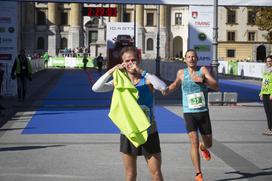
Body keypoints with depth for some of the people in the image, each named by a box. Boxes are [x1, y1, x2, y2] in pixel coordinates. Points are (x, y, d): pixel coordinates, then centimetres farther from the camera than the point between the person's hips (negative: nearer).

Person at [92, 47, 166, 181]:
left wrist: (139, 71, -30)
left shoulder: (147, 78, -8)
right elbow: (96, 88, -11)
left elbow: (163, 87, -29)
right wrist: (111, 71, -22)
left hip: (149, 133, -2)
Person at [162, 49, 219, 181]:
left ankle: (203, 148, 51)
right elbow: (176, 84, 25)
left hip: (203, 112, 1)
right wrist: (168, 89, 6)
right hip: (189, 113, -1)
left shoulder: (203, 70, -2)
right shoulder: (181, 73, 3)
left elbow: (216, 87, -11)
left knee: (208, 144, 12)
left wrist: (203, 80, -25)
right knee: (194, 142, -15)